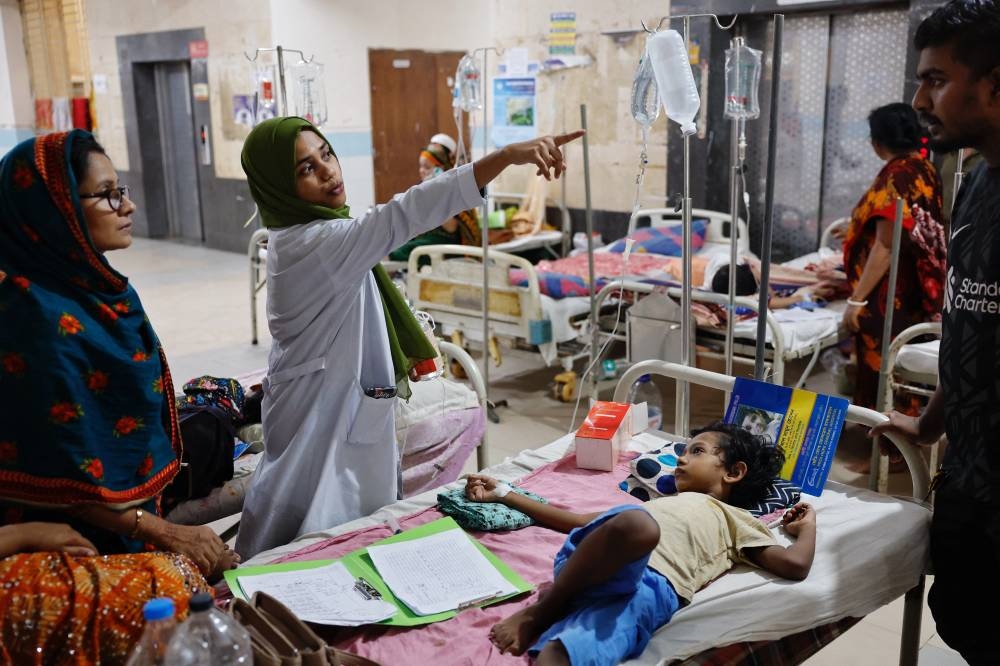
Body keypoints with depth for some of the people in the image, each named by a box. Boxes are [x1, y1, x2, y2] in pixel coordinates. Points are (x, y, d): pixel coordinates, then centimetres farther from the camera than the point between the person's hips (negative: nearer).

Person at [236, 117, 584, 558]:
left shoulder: (295, 238, 5)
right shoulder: (312, 243, -27)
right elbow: (403, 215, -40)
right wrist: (507, 156, -46)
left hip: (342, 407, 9)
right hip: (319, 419, -9)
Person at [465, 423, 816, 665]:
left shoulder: (736, 520, 31)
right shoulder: (657, 505, 43)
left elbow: (794, 565, 14)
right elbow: (576, 521, 41)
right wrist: (502, 493, 41)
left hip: (652, 589, -3)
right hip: (589, 570, 3)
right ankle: (547, 608, -27)